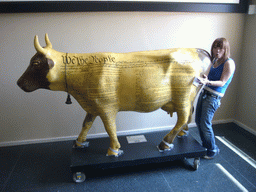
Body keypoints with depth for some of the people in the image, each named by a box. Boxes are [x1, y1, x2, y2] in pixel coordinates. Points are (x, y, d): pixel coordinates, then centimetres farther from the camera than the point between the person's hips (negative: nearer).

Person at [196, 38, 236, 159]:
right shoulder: (214, 60, 11)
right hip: (204, 93, 8)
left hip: (213, 97, -7)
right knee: (198, 121, 11)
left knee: (205, 124, -7)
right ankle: (205, 145, 30)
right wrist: (203, 79, -6)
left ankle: (213, 150, 15)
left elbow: (222, 82, -14)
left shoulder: (229, 63, -11)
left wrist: (208, 82, -30)